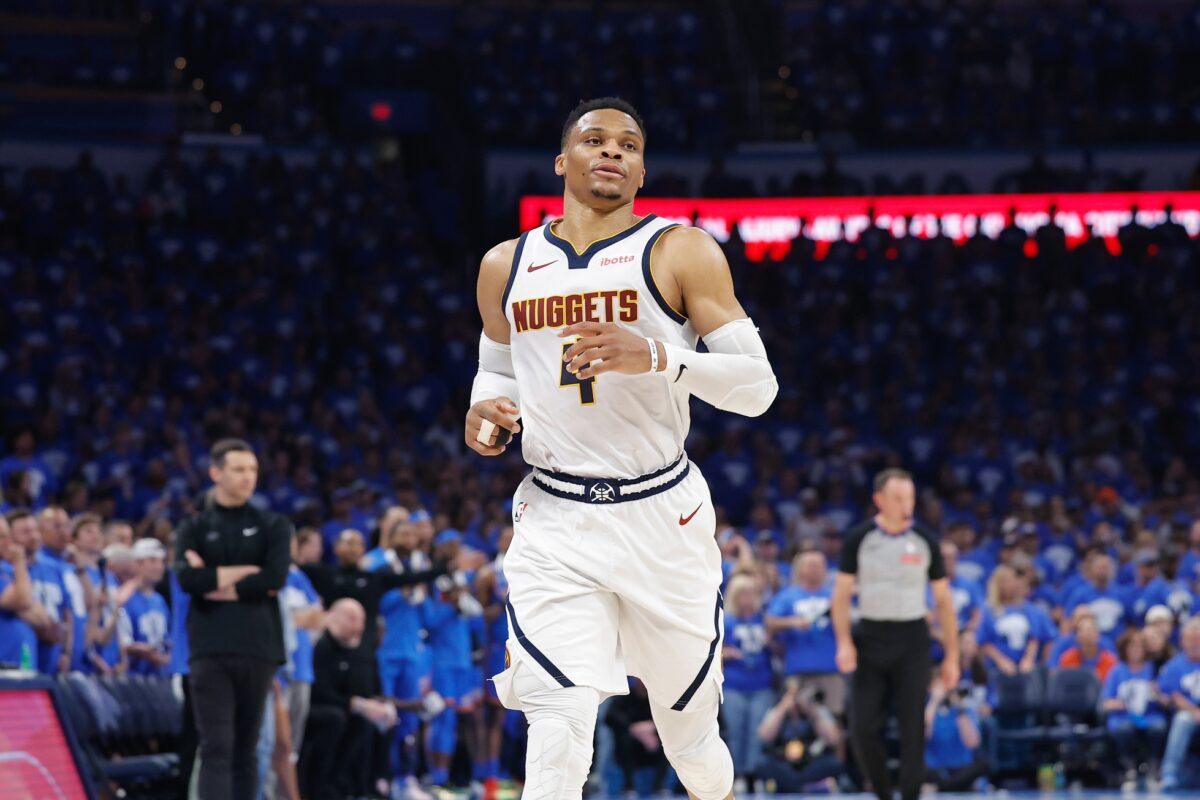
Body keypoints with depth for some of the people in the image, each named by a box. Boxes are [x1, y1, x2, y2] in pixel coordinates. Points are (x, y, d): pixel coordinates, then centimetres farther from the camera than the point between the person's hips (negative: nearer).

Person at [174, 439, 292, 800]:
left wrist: (216, 581, -6)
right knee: (216, 747, -11)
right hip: (210, 649, -1)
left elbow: (275, 578, -6)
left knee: (246, 749, 7)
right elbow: (187, 578, -9)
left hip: (258, 647, 1)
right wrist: (247, 572, -7)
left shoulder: (272, 526, 11)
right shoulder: (194, 528, 9)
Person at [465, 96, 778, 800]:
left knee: (692, 742, 11)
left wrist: (658, 358, -26)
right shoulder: (507, 266, 8)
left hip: (664, 517, -1)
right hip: (555, 521, 1)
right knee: (559, 729, -19)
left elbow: (757, 387, -9)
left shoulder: (681, 252, -3)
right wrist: (487, 413, 2)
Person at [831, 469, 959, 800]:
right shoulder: (859, 538, 0)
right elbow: (842, 593, 2)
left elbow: (943, 601, 6)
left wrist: (951, 656, 3)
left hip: (912, 640, 0)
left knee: (913, 729, -4)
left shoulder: (924, 542, 2)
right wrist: (844, 642, -11)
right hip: (871, 639, 0)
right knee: (863, 727, -5)